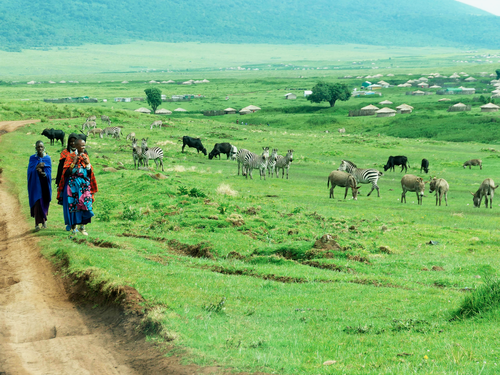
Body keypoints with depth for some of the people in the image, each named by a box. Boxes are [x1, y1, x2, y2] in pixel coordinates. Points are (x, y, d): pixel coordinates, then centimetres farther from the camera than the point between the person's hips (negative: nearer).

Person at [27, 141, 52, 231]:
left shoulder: (47, 158, 4)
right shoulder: (32, 158, 3)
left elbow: (49, 170, -4)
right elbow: (30, 170, -5)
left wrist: (44, 173, -25)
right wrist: (37, 167, -24)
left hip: (45, 183, 2)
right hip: (35, 183, -2)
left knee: (44, 202, 10)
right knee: (37, 203, -10)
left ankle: (44, 220, 30)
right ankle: (37, 224, -11)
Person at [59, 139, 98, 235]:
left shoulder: (86, 157, 10)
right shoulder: (70, 157, -2)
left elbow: (90, 173, 6)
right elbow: (67, 172, -9)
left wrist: (87, 163, -9)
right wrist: (74, 162, -17)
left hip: (84, 185, 3)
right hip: (73, 184, -3)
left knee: (85, 205, -4)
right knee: (73, 205, -5)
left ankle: (82, 227, 2)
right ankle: (73, 227, 4)